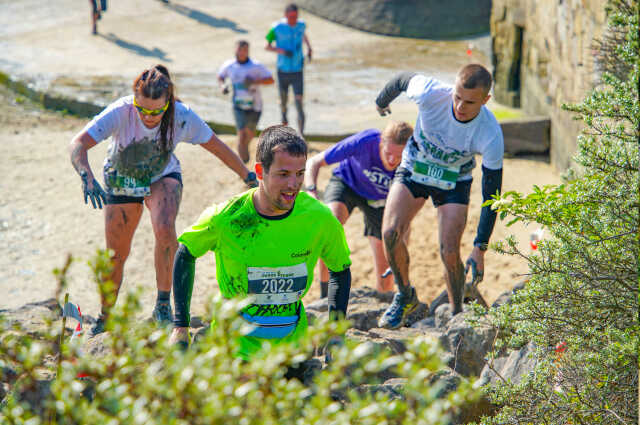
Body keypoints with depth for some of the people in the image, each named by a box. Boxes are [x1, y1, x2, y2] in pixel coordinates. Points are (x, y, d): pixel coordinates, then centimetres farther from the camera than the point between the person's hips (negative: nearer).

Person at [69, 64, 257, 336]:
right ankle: (105, 319, 27)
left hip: (163, 177, 0)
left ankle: (163, 305, -18)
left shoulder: (182, 117, -27)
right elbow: (78, 145, -38)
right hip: (121, 182, 0)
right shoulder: (120, 113, -32)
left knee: (165, 229, -30)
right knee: (116, 254, 5)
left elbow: (216, 146, -13)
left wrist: (248, 177, -6)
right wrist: (87, 178, -56)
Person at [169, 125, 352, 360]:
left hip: (292, 340, 3)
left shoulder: (319, 218, -13)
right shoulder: (225, 218, -18)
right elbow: (185, 255, 0)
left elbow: (341, 271, 5)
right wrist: (180, 327, -4)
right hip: (237, 340, -2)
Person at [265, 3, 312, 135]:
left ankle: (301, 136, -15)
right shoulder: (277, 28, -13)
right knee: (284, 101, 17)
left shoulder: (301, 25, -3)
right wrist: (282, 51, -21)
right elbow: (267, 46, -5)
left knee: (299, 104, -12)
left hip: (297, 71, 0)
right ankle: (284, 118, 52)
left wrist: (309, 47, 9)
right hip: (283, 71, 0)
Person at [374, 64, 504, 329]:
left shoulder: (491, 136, -31)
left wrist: (480, 249, -22)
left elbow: (491, 195, -22)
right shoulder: (430, 94, -32)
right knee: (390, 232, -18)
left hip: (454, 183, -1)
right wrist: (381, 101, 15)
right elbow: (403, 80, -7)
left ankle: (456, 314, 10)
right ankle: (405, 296, 7)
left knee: (450, 252, -14)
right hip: (413, 169, 1)